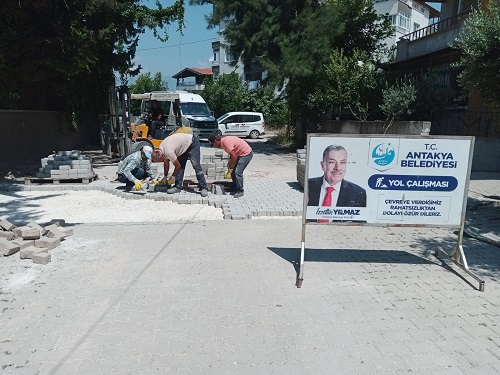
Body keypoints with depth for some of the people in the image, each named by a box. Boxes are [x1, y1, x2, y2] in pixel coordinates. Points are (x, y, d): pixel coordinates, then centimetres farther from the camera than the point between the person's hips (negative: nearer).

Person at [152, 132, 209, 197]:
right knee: (181, 165, 1)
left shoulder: (168, 152, -31)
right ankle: (178, 187, 3)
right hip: (184, 145, 9)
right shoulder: (160, 150, -4)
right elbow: (166, 163, 11)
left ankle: (203, 188, -14)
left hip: (192, 142, -9)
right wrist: (165, 177, 15)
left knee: (196, 165, -15)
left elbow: (178, 166, -20)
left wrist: (172, 178, -7)